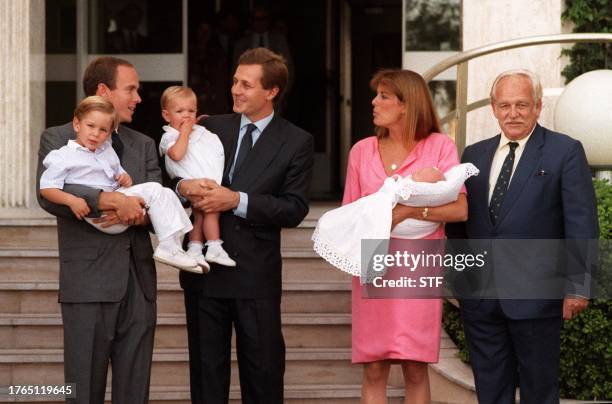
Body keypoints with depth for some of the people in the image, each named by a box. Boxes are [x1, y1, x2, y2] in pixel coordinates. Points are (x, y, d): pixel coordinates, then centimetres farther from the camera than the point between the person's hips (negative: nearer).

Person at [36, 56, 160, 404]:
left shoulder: (144, 145, 17)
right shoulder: (58, 139, 2)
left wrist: (136, 214, -16)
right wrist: (112, 200, -25)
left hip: (139, 282, 5)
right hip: (89, 282, -5)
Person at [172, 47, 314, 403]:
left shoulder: (297, 142, -1)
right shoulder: (213, 128, 8)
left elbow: (295, 209, -9)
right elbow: (176, 172, 11)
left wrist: (237, 200, -18)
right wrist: (184, 186, -14)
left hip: (256, 274, -3)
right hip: (204, 270, 3)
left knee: (263, 373, 5)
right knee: (206, 370, 10)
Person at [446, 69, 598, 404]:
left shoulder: (565, 152, -4)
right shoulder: (474, 154, 11)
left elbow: (581, 223, -7)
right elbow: (459, 218, 15)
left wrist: (578, 285, -11)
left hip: (535, 296, -4)